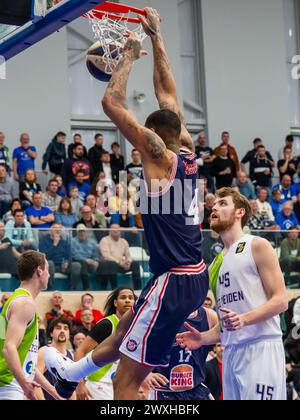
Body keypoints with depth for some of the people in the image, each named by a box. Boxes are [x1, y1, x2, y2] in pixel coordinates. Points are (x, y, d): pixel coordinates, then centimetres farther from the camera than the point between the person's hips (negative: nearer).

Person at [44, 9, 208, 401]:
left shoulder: (160, 155, -13)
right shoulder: (189, 154, 7)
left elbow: (112, 103, -15)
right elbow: (167, 93, 17)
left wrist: (130, 55, -2)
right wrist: (156, 38, 23)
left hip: (174, 281, -10)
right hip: (194, 276, 10)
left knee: (125, 384, -6)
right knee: (125, 327, 35)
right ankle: (73, 372, 62)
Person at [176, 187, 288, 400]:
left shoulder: (257, 246, 1)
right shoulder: (217, 264, 23)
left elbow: (281, 300, -7)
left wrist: (244, 319, -21)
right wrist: (203, 339, 9)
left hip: (261, 346, -7)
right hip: (231, 351, 7)